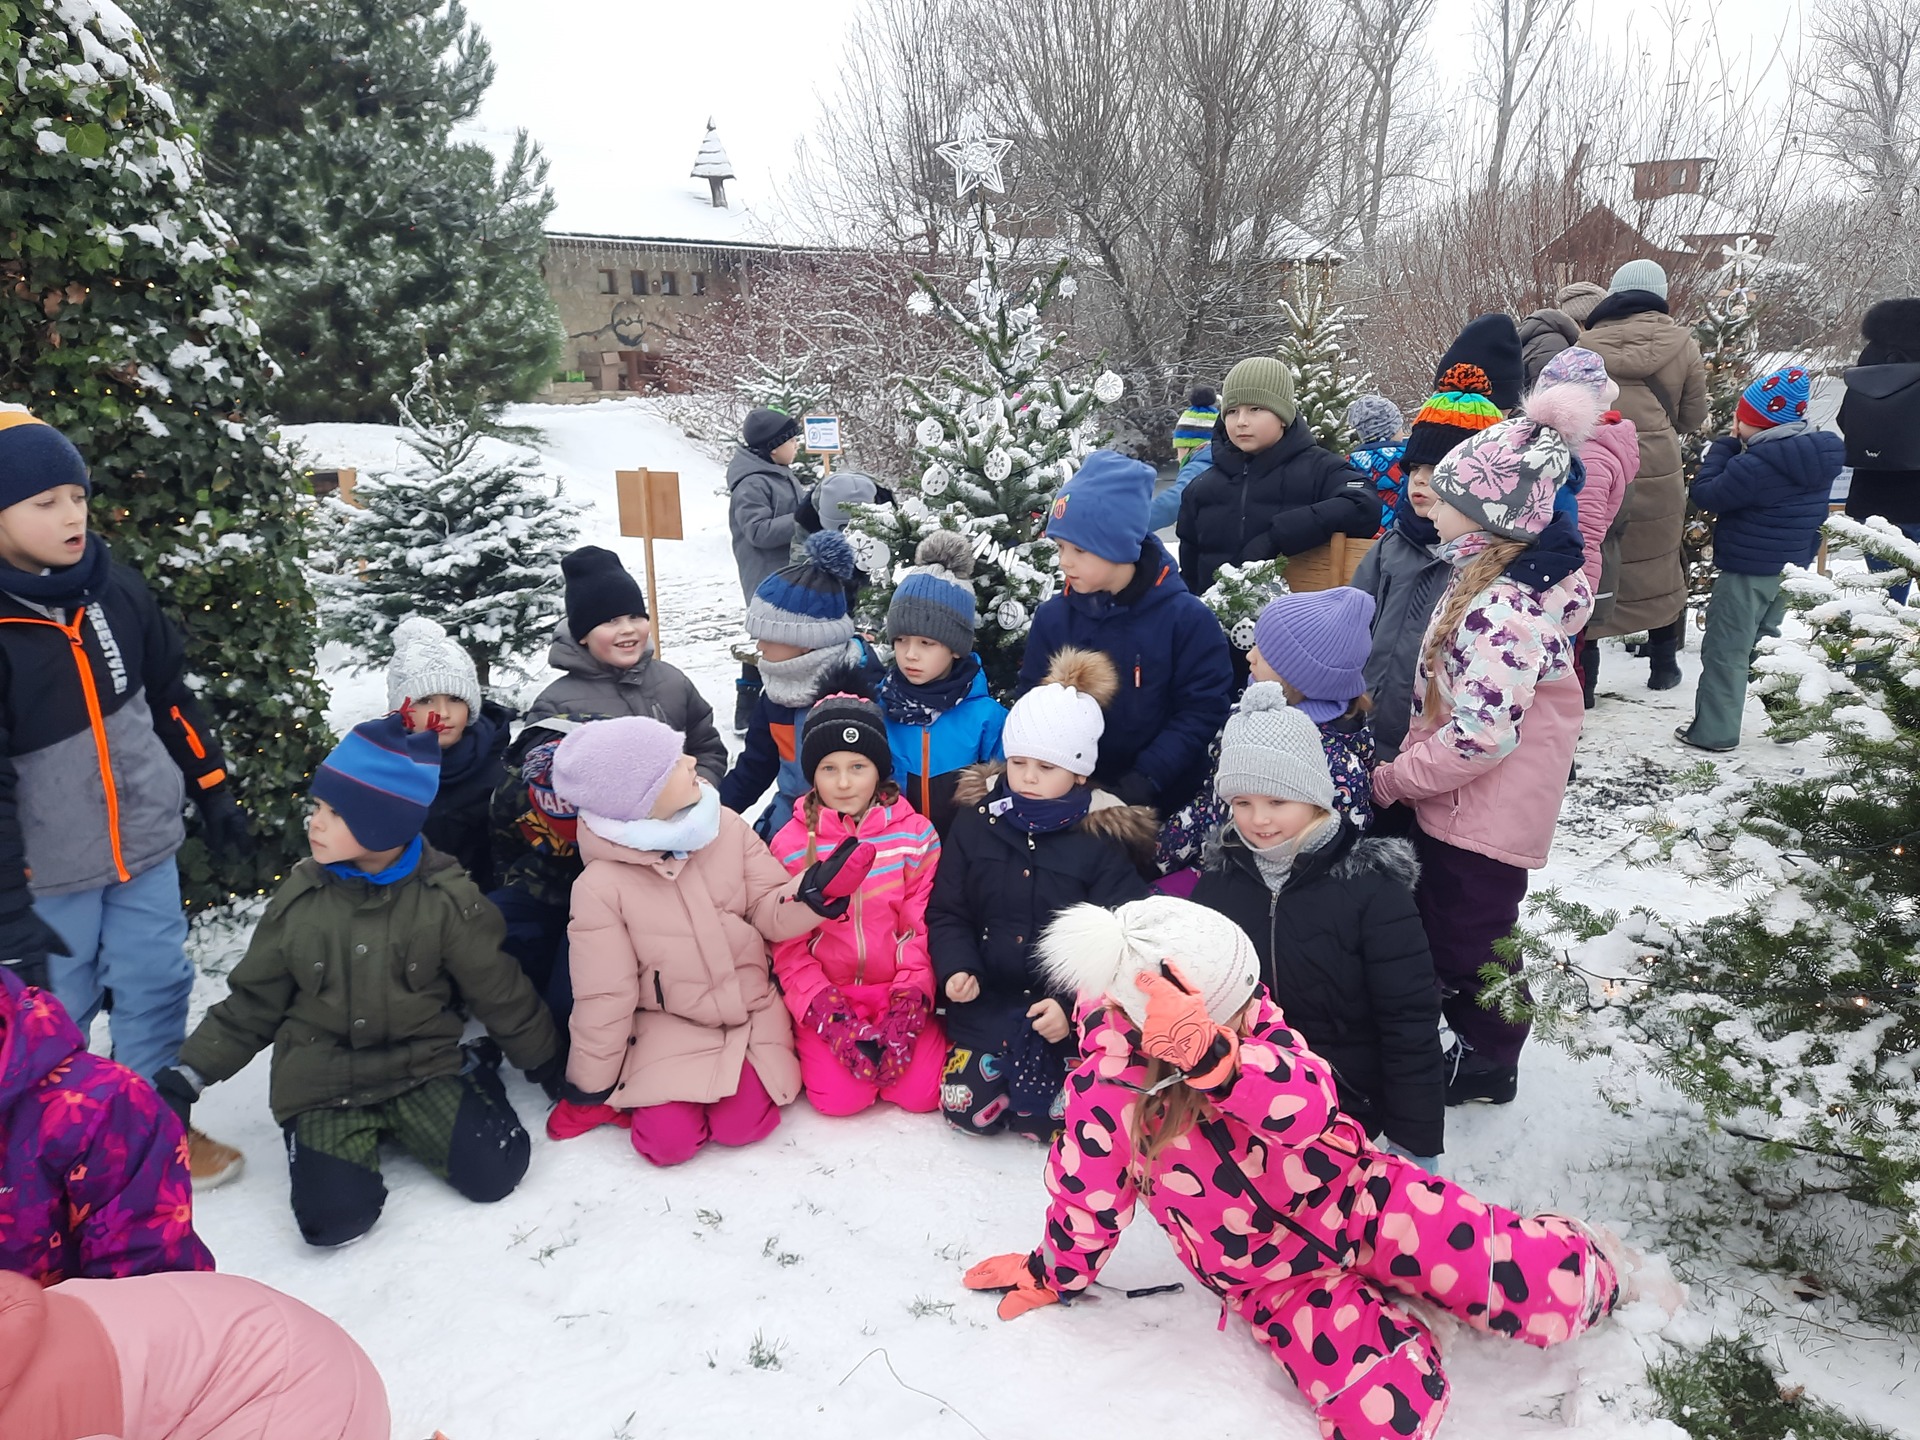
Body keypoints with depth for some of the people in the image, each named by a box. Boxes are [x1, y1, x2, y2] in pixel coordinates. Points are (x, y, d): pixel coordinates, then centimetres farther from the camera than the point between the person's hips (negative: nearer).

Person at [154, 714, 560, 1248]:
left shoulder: (447, 900, -11)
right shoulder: (299, 898, -3)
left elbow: (499, 993, -1)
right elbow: (252, 1001, 8)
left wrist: (549, 1067, 7)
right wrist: (186, 1077, 1)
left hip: (421, 1065, -1)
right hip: (321, 1080, 2)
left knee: (495, 1171, -19)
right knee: (333, 1218, -20)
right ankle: (365, 1132, 11)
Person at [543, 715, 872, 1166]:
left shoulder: (725, 827, -9)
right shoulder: (600, 886, -17)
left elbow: (769, 912, -4)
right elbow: (603, 996, -9)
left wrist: (812, 892, -27)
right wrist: (588, 1088, -1)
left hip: (750, 1008, 2)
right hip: (669, 1026, -2)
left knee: (742, 1125, -14)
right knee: (670, 1141, -17)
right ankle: (633, 1090, 14)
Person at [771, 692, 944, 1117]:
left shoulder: (915, 834, -2)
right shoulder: (791, 843, -2)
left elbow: (923, 927, -1)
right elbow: (787, 943, -3)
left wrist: (910, 1002, -13)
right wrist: (827, 1012, -15)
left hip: (899, 989, 1)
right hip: (826, 993, 0)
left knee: (921, 1092, -16)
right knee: (842, 1095, -19)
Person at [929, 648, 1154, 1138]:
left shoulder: (1102, 840, -8)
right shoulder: (975, 821, 1)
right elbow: (946, 911, 4)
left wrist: (1072, 1005, -21)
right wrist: (956, 967, -15)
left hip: (1067, 1007, -2)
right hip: (987, 1000, 2)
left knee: (1040, 1118, -10)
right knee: (969, 1108, -8)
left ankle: (1044, 1057, 22)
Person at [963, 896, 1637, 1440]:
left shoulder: (1245, 1020, -17)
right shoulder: (1103, 1093, -20)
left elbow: (1307, 1105, -35)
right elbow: (1087, 1192, -2)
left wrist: (1213, 1054, -54)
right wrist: (1056, 1274, 12)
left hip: (1351, 1198, 1)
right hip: (1276, 1282, 0)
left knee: (1542, 1280, -17)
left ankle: (1584, 1266, 21)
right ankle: (1395, 1318, 7)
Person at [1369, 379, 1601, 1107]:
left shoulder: (1503, 609, -29)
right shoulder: (1493, 578, 3)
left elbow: (1481, 734, -31)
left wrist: (1391, 779, -20)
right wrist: (1410, 767, 10)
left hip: (1485, 814, -10)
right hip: (1461, 804, 10)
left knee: (1468, 938, 9)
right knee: (1441, 922, 24)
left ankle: (1489, 1063, 32)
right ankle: (1468, 1040, 45)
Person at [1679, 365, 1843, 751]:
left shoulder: (1756, 464, -25)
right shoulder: (1823, 454, 3)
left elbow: (1707, 494, -16)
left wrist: (1726, 444, -8)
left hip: (1747, 571, -9)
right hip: (1793, 569, 9)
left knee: (1725, 651, 1)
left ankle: (1713, 731, 7)